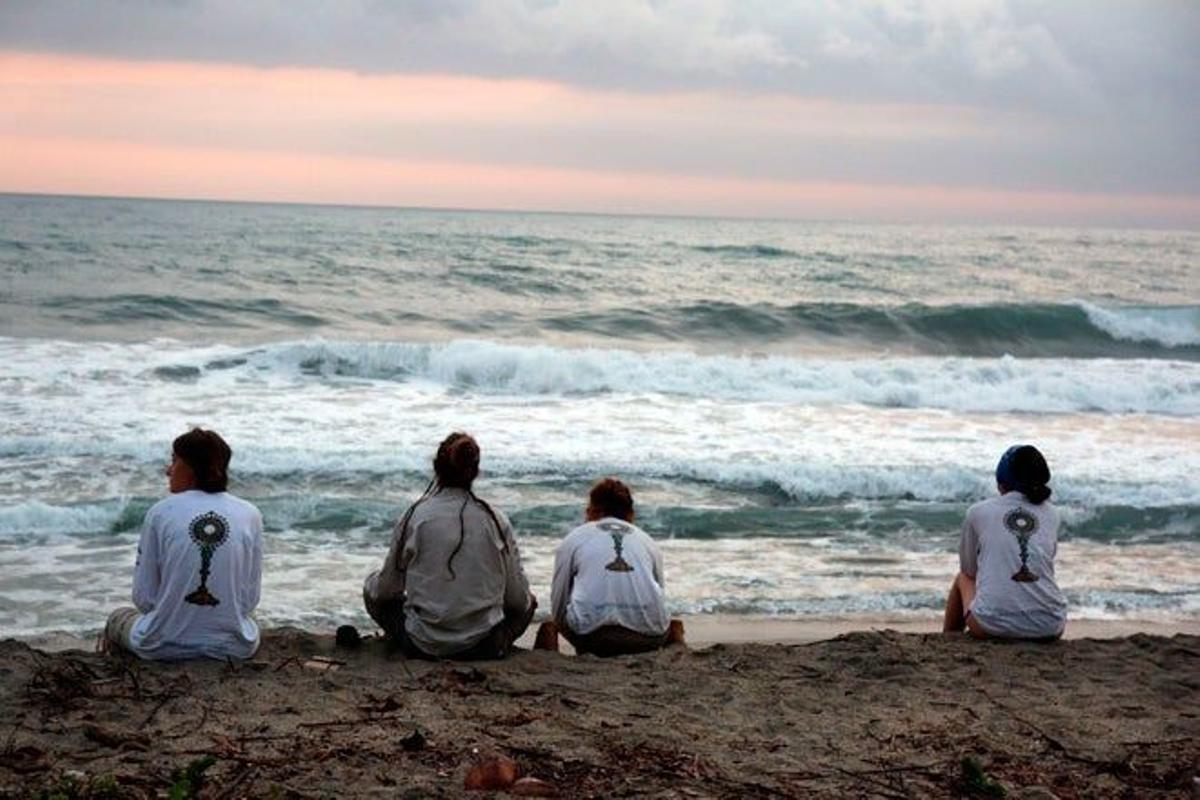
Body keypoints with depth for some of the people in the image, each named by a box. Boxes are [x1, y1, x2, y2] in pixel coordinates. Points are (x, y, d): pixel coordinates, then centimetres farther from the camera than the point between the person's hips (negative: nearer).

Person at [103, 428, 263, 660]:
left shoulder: (161, 513, -7)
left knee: (118, 618, 32)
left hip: (163, 646, -2)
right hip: (235, 647, 2)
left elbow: (143, 598, -4)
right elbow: (250, 599, 1)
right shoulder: (250, 516, -1)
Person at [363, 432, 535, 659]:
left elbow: (386, 589, 2)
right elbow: (517, 598, 1)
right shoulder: (497, 521, -6)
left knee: (373, 591, 24)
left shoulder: (415, 517, -8)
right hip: (484, 647, 1)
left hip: (424, 646, -1)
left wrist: (373, 583, 26)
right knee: (528, 602, 29)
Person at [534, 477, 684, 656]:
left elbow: (558, 600, 19)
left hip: (592, 634, -1)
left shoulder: (574, 538, 20)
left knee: (548, 627, 30)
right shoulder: (648, 541, 24)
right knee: (674, 626, 36)